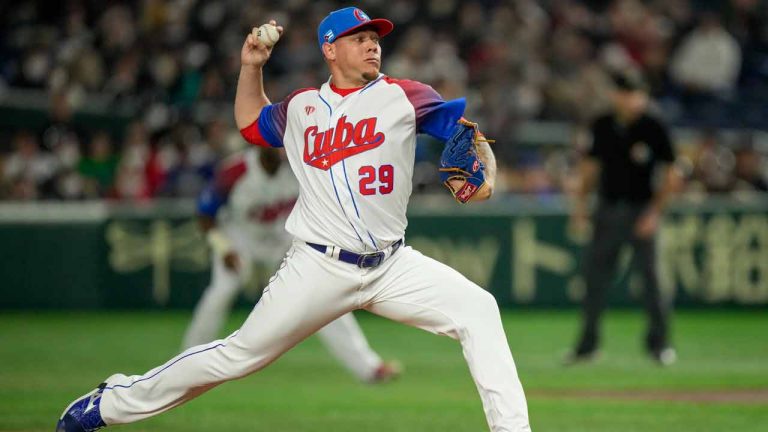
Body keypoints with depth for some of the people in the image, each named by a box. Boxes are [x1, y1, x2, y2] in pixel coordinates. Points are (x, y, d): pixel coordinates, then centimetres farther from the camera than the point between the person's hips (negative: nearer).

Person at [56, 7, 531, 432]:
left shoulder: (403, 96, 2)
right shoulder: (300, 107, 10)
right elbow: (251, 123, 30)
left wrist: (485, 175, -22)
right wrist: (251, 67, 17)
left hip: (391, 266, 0)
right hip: (318, 269, 0)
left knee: (477, 309, -19)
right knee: (240, 354, -1)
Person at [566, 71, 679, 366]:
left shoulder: (654, 129, -6)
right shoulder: (602, 126, 6)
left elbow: (670, 176, -5)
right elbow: (591, 165, 17)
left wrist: (654, 212, -11)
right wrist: (580, 203, 10)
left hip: (640, 211, -4)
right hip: (607, 209, 4)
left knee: (649, 274, -5)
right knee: (595, 275, 3)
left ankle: (659, 342, 7)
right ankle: (587, 344, 12)